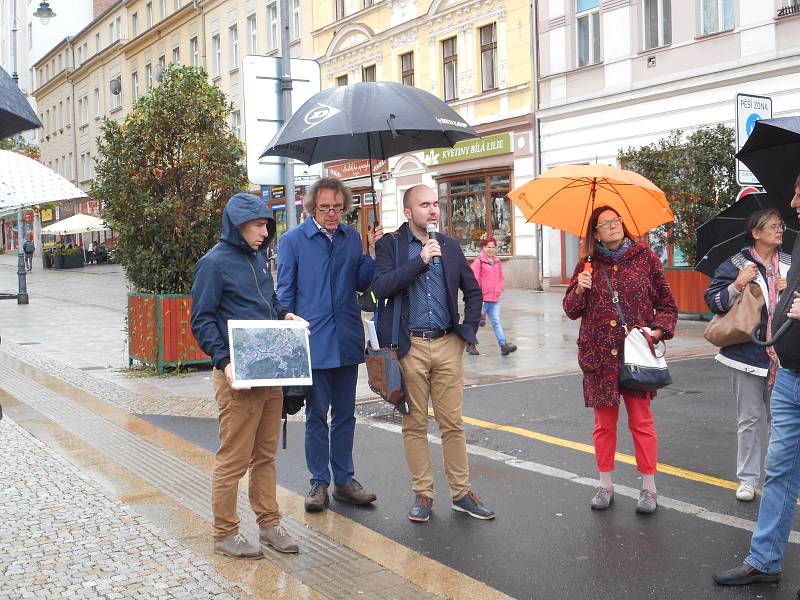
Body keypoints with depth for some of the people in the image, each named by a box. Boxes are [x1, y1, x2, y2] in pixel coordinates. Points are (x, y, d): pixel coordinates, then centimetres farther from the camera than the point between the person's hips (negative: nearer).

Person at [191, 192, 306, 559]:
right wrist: (223, 362, -21)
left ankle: (269, 523, 26)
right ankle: (225, 534, 12)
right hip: (238, 376, -8)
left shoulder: (257, 258, 15)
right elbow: (202, 320, -11)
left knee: (265, 453, 15)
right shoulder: (215, 263, -9)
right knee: (234, 458, 0)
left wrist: (284, 315, 6)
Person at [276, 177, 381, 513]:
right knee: (316, 415, 5)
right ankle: (319, 482, 16)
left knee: (345, 414, 12)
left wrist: (372, 252, -5)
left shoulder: (352, 238, 7)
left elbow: (361, 284, 9)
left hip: (347, 341, 4)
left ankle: (344, 481, 22)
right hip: (313, 342, -4)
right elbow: (285, 293, 0)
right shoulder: (293, 240, -3)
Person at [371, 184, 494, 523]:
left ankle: (461, 493, 16)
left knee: (453, 422, 6)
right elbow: (381, 286, -15)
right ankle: (422, 494, 16)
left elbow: (473, 291, 19)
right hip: (410, 346, -2)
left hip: (447, 345, 3)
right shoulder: (390, 245, 1)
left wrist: (468, 329, 8)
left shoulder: (449, 246, 11)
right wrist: (421, 260, -18)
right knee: (414, 424, 5)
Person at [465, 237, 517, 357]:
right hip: (482, 299, -5)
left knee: (496, 322, 2)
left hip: (495, 298, 6)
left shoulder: (497, 261, 12)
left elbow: (501, 278, 21)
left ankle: (504, 345, -5)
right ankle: (470, 345, 19)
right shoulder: (478, 262, -8)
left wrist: (499, 290, 5)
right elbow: (474, 281, -11)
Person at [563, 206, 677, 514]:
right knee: (604, 422, 9)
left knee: (641, 421, 3)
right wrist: (579, 290, -10)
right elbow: (571, 310, 9)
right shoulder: (587, 265, 6)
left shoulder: (645, 257, 2)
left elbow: (667, 304, 7)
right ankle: (605, 485, 21)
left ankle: (649, 488, 14)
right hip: (599, 355, 2)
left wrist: (659, 330, -10)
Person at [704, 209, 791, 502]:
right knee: (749, 419, 3)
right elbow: (713, 300, -5)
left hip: (783, 356, 3)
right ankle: (747, 479, 11)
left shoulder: (790, 265, 10)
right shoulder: (736, 264, -2)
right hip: (748, 354, -3)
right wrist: (737, 284, -20)